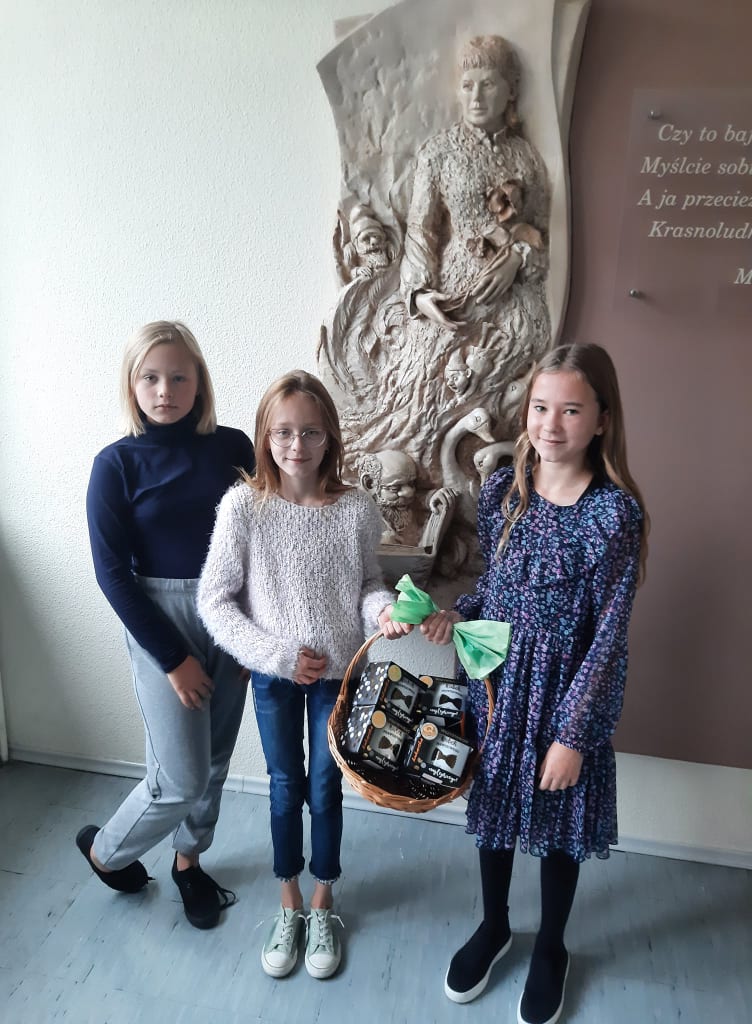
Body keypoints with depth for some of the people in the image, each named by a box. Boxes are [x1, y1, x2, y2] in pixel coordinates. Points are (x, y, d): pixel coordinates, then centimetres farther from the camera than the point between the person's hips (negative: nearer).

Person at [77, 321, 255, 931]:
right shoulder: (117, 464, -9)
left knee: (215, 758, 16)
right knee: (181, 777, 3)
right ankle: (105, 851, 35)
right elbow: (112, 572, -10)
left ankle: (189, 860, 44)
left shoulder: (233, 446, -2)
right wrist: (173, 658, -11)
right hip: (161, 625, -3)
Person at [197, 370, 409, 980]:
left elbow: (368, 583, 2)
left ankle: (323, 904, 42)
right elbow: (214, 601, -11)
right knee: (286, 786, 17)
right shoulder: (243, 506, -16)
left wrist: (383, 610, -20)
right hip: (274, 675, 0)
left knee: (326, 787, 16)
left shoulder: (357, 510, -13)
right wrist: (276, 654, -17)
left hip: (338, 673, 1)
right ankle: (290, 904, 43)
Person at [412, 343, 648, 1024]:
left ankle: (551, 947, 46)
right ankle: (494, 926, 49)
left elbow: (608, 634, -15)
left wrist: (572, 733, -14)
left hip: (566, 690, -3)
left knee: (559, 824, 17)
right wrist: (455, 615, -11)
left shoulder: (615, 511, -18)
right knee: (492, 807, 21)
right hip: (496, 679, 4)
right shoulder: (502, 490, -5)